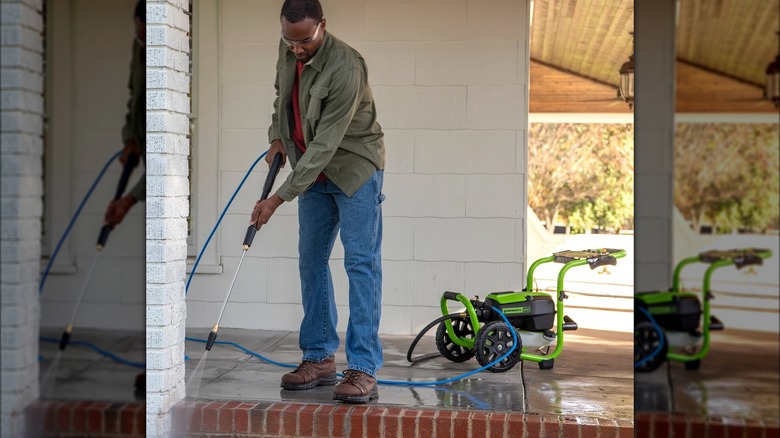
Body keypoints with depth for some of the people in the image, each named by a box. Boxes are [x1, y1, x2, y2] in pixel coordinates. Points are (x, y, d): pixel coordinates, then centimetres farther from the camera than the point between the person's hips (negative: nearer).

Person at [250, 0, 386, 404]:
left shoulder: (345, 67, -28)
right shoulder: (287, 52, -5)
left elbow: (325, 145, -30)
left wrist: (278, 198, -30)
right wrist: (277, 137, 4)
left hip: (354, 167, -7)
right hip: (313, 171, 8)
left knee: (361, 262, -11)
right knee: (311, 261, 8)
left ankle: (364, 370, -11)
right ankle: (319, 358, 16)